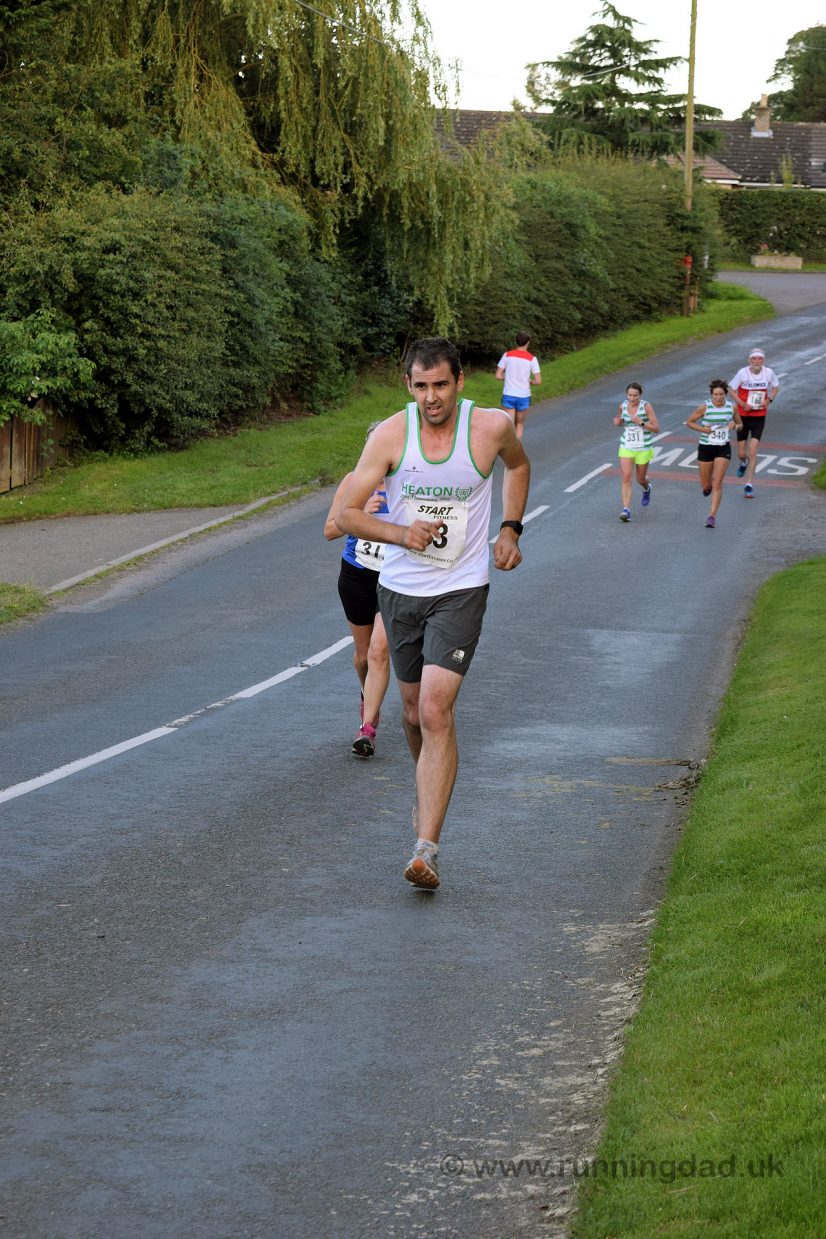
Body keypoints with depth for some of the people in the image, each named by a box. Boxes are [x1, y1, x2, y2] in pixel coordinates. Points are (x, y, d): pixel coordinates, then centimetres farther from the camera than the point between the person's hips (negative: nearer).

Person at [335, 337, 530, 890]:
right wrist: (402, 533, -20)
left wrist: (510, 529, 8)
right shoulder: (390, 435, -9)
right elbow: (347, 513, -6)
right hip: (399, 589, 3)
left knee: (437, 711, -16)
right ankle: (430, 789, 47)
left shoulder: (492, 427, -9)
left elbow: (518, 465, 16)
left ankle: (427, 847, -18)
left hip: (461, 591, -2)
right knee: (415, 711, 16)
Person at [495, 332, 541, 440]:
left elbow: (498, 375, -1)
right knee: (520, 424, 19)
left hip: (508, 395, 0)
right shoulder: (532, 359, -7)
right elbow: (538, 381, -9)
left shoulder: (507, 355, -2)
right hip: (523, 396, 0)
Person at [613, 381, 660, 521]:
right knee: (626, 478, -12)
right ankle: (626, 509, -16)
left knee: (641, 479, 13)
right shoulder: (623, 405, -1)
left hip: (643, 448, -2)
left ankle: (646, 489, 50)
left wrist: (641, 422, -25)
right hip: (626, 447, 2)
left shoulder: (646, 406, -13)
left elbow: (656, 428, -13)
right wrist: (618, 421, -3)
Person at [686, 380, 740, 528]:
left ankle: (712, 516, -7)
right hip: (705, 448, 0)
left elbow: (739, 424, 14)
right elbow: (689, 422, -1)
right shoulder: (705, 407, -10)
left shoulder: (731, 407, -2)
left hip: (723, 449, 0)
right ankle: (708, 486, 49)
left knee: (717, 483, -10)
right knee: (706, 485, 10)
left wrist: (734, 425, -9)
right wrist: (702, 429, -17)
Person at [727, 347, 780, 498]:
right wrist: (742, 404, -17)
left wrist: (769, 399, -7)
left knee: (752, 451, -9)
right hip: (743, 416, 0)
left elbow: (775, 387, 12)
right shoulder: (743, 372, -14)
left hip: (759, 417, 0)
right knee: (741, 453, 5)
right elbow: (731, 390, -5)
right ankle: (743, 463, 45)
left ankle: (749, 485, -1)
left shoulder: (769, 373, -7)